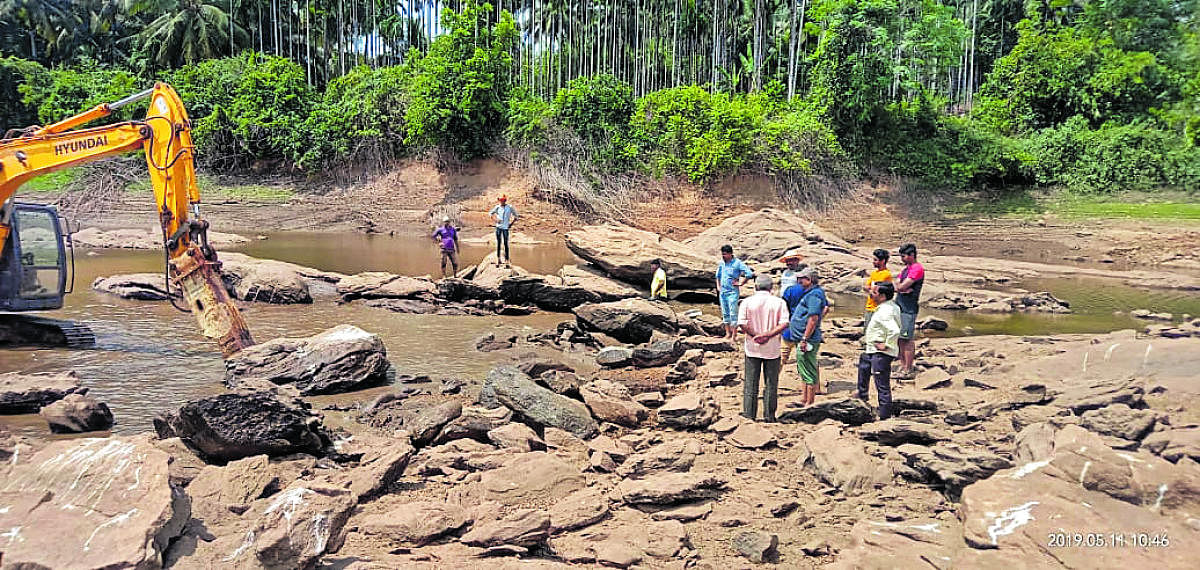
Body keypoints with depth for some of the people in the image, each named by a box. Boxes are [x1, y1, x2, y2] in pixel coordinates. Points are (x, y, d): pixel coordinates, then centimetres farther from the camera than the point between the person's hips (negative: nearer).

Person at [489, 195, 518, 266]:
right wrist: (495, 219, 1)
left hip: (505, 227, -1)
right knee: (498, 242, 3)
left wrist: (511, 223, 1)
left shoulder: (509, 207, 0)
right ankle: (498, 258, 9)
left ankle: (507, 258, 8)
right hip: (498, 227, 1)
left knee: (506, 243, -2)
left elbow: (515, 215, 10)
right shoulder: (497, 207, 4)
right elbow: (490, 213, 15)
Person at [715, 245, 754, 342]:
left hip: (732, 292, -6)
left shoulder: (737, 263, -11)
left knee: (733, 314, -5)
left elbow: (749, 274, -13)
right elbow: (718, 275, 26)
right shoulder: (722, 263, 8)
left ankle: (734, 335, -1)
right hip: (722, 292, 6)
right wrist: (718, 286, 16)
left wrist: (741, 283, -11)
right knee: (725, 314, 12)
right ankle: (728, 333, 22)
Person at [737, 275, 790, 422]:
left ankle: (749, 413, 12)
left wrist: (754, 336, -8)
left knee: (751, 382, 9)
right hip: (772, 349, 0)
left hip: (753, 348, 0)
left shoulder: (747, 302, -3)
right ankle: (769, 415, 14)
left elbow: (742, 324, -13)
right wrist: (768, 335, -15)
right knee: (771, 383, 10)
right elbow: (784, 324, -12)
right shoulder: (779, 302, -2)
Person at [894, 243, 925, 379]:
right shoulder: (905, 269, 19)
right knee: (900, 339, 11)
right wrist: (901, 289, -10)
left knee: (908, 339, -8)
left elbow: (902, 286, -17)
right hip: (900, 307, 9)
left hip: (909, 308, -9)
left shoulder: (917, 268, -11)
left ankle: (908, 370, -6)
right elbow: (896, 287, 11)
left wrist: (899, 286, 5)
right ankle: (902, 366, 18)